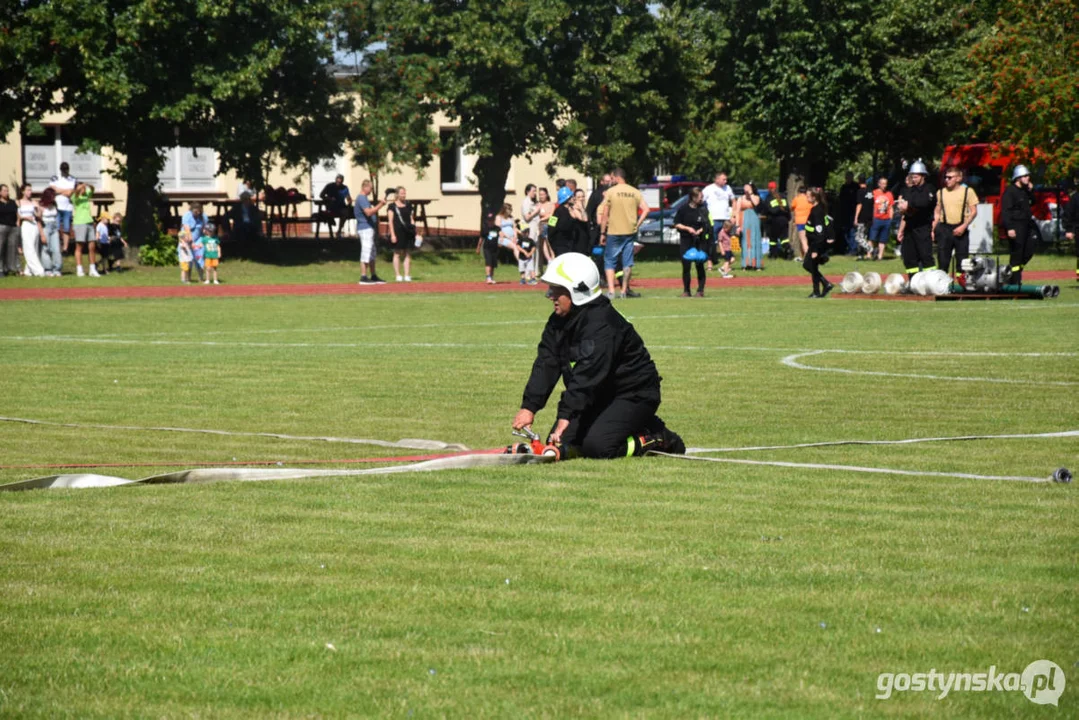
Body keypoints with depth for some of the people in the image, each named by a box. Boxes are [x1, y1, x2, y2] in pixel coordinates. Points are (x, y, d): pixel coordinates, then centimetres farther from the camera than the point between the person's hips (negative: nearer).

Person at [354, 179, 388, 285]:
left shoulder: (364, 198, 19)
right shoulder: (361, 199, -14)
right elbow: (368, 212, -24)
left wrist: (380, 205, 13)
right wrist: (380, 205, -22)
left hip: (369, 228, 11)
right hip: (365, 228, -11)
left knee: (372, 253, 15)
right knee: (366, 253, -11)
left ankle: (373, 276, 20)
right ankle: (363, 277, -11)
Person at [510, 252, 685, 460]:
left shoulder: (602, 325, -27)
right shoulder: (558, 322, 2)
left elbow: (587, 376, -36)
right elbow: (546, 365, -5)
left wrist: (565, 417, -43)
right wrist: (529, 407, -17)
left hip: (634, 396, -10)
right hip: (601, 397, 10)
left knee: (596, 446, -27)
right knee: (558, 442, -2)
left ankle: (659, 440, -2)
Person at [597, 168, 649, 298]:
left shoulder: (610, 192, -6)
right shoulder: (635, 192, 4)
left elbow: (604, 214, -7)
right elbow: (645, 209, -2)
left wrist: (602, 233, -2)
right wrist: (637, 225, 4)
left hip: (614, 233, -3)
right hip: (630, 232, 3)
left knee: (610, 262, 4)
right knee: (627, 262, 9)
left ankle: (611, 290, -8)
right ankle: (625, 290, 10)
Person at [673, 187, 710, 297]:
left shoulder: (703, 210, 2)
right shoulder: (683, 209, -2)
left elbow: (707, 225, 7)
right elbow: (677, 224, 2)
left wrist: (701, 230, -12)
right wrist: (687, 228, -13)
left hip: (700, 242, 1)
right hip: (686, 241, -1)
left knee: (700, 265, -2)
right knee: (686, 266, 0)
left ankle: (700, 290, 6)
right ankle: (686, 291, 12)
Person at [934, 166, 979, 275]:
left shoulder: (967, 191, -1)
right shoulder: (941, 192, 8)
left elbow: (973, 211, -2)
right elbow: (937, 212, 13)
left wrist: (963, 226, -13)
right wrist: (933, 229, 3)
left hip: (960, 229, -2)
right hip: (944, 228, 2)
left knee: (962, 260, 2)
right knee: (942, 259, 0)